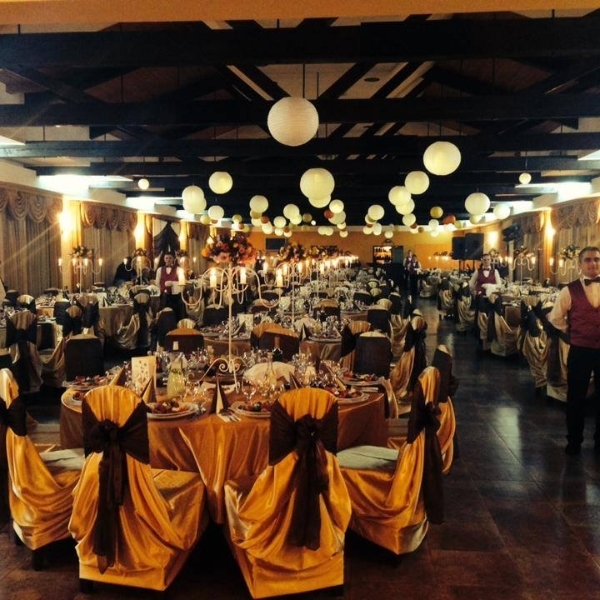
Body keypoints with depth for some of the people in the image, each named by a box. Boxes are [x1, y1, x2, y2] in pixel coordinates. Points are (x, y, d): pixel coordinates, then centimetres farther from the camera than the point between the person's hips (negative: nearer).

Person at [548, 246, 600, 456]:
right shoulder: (569, 291, -5)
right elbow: (555, 318, 6)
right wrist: (573, 331, 6)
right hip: (580, 351, -1)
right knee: (576, 397, 9)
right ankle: (574, 441, 24)